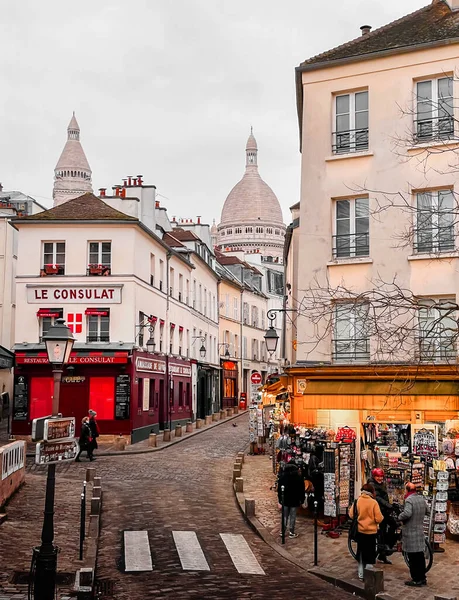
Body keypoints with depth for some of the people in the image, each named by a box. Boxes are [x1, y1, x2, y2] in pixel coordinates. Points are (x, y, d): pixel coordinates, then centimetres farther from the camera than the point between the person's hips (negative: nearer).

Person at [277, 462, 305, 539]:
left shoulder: (282, 476, -1)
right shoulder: (299, 477, -3)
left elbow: (279, 489, 0)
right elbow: (302, 490, -1)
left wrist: (280, 501, 4)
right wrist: (302, 500, 7)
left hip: (285, 500, 2)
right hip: (295, 500, -2)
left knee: (284, 516, 11)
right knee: (292, 516, 3)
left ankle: (283, 531, 14)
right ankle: (291, 532, 4)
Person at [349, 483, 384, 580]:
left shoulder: (357, 501, -6)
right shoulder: (373, 502, -14)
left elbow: (351, 514, -2)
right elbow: (379, 518, -14)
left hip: (360, 531, 3)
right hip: (371, 532, -3)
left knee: (361, 553, 16)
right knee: (370, 554, 7)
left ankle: (361, 574, 21)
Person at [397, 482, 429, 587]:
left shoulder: (409, 500, -17)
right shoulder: (421, 499, 8)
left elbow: (407, 513, -31)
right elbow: (427, 511, 22)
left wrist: (400, 517, -13)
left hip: (411, 533, -8)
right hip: (420, 532, 8)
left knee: (413, 558, -1)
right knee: (420, 556, 15)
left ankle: (416, 580, 2)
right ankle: (422, 578, 23)